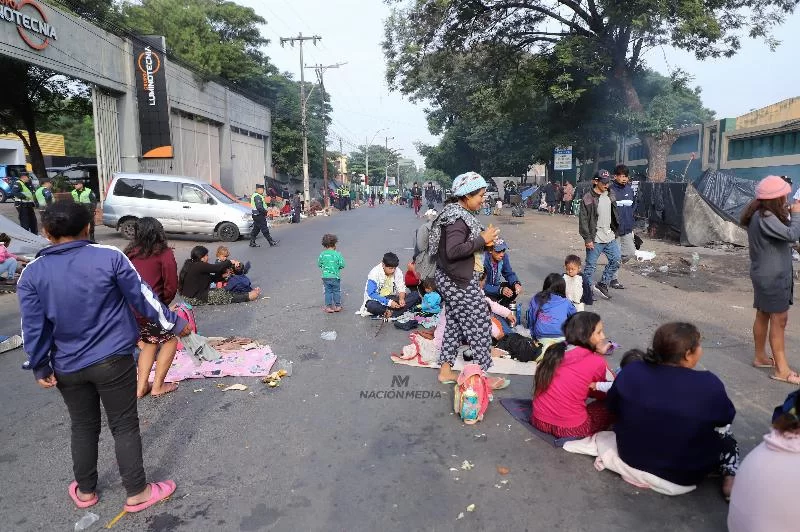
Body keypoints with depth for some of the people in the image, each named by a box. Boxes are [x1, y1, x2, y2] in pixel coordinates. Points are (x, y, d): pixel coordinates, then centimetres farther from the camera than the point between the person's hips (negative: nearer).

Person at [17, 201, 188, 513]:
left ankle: (85, 491, 38)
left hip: (68, 368, 3)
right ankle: (137, 493, 21)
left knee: (83, 428, 21)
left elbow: (33, 327, -2)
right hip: (113, 360, -3)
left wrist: (40, 367, 10)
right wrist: (174, 324, 3)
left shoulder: (32, 273, -5)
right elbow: (142, 297, -8)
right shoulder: (110, 257, -13)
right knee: (125, 427, 9)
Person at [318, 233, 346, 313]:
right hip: (335, 277, -1)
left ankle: (329, 306, 14)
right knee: (336, 291, 13)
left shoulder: (322, 254, -6)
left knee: (328, 291, 11)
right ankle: (337, 306, 21)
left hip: (325, 276, 2)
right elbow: (342, 265, -10)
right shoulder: (337, 254, -12)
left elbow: (319, 264, 2)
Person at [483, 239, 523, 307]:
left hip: (494, 286, 7)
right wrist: (500, 290, -39)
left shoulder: (504, 257, -11)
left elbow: (509, 273, -1)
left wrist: (516, 283, -22)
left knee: (515, 289, -11)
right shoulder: (483, 260, -30)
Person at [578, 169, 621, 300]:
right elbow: (583, 220, -14)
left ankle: (602, 284, 23)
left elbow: (614, 214, 18)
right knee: (591, 266, 1)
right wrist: (587, 239, -17)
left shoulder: (610, 195, 8)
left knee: (616, 261, 9)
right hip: (595, 240, -7)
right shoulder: (588, 199, -13)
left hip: (610, 237, 7)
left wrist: (615, 231, 16)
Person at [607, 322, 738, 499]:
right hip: (684, 474, -5)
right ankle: (729, 478, 5)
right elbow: (726, 418, -3)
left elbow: (612, 406, 1)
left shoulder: (631, 371, -15)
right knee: (726, 437, 22)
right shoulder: (709, 384, -24)